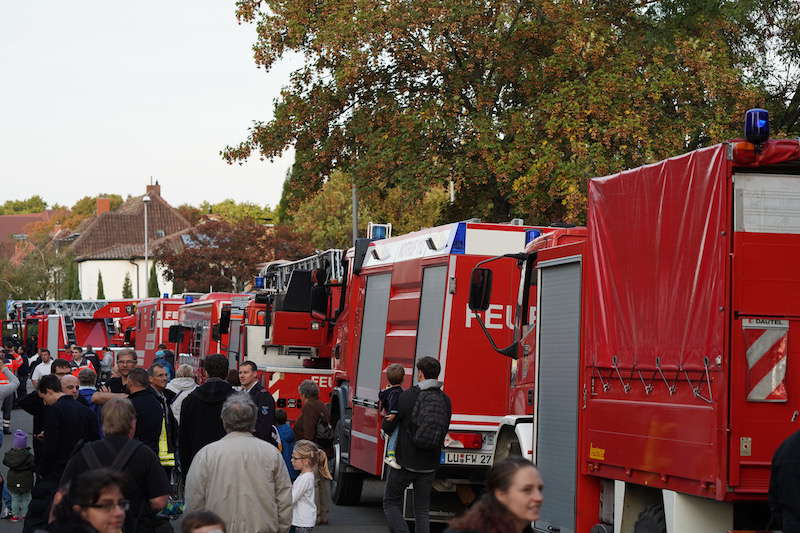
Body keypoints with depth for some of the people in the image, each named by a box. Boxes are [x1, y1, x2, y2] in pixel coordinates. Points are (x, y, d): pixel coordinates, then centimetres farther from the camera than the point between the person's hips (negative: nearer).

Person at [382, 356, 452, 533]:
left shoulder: (409, 395, -12)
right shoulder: (445, 400, 2)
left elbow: (388, 427, -5)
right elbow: (442, 432, 12)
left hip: (405, 461, -4)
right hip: (429, 464, 4)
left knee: (391, 503, 10)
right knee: (422, 510, 11)